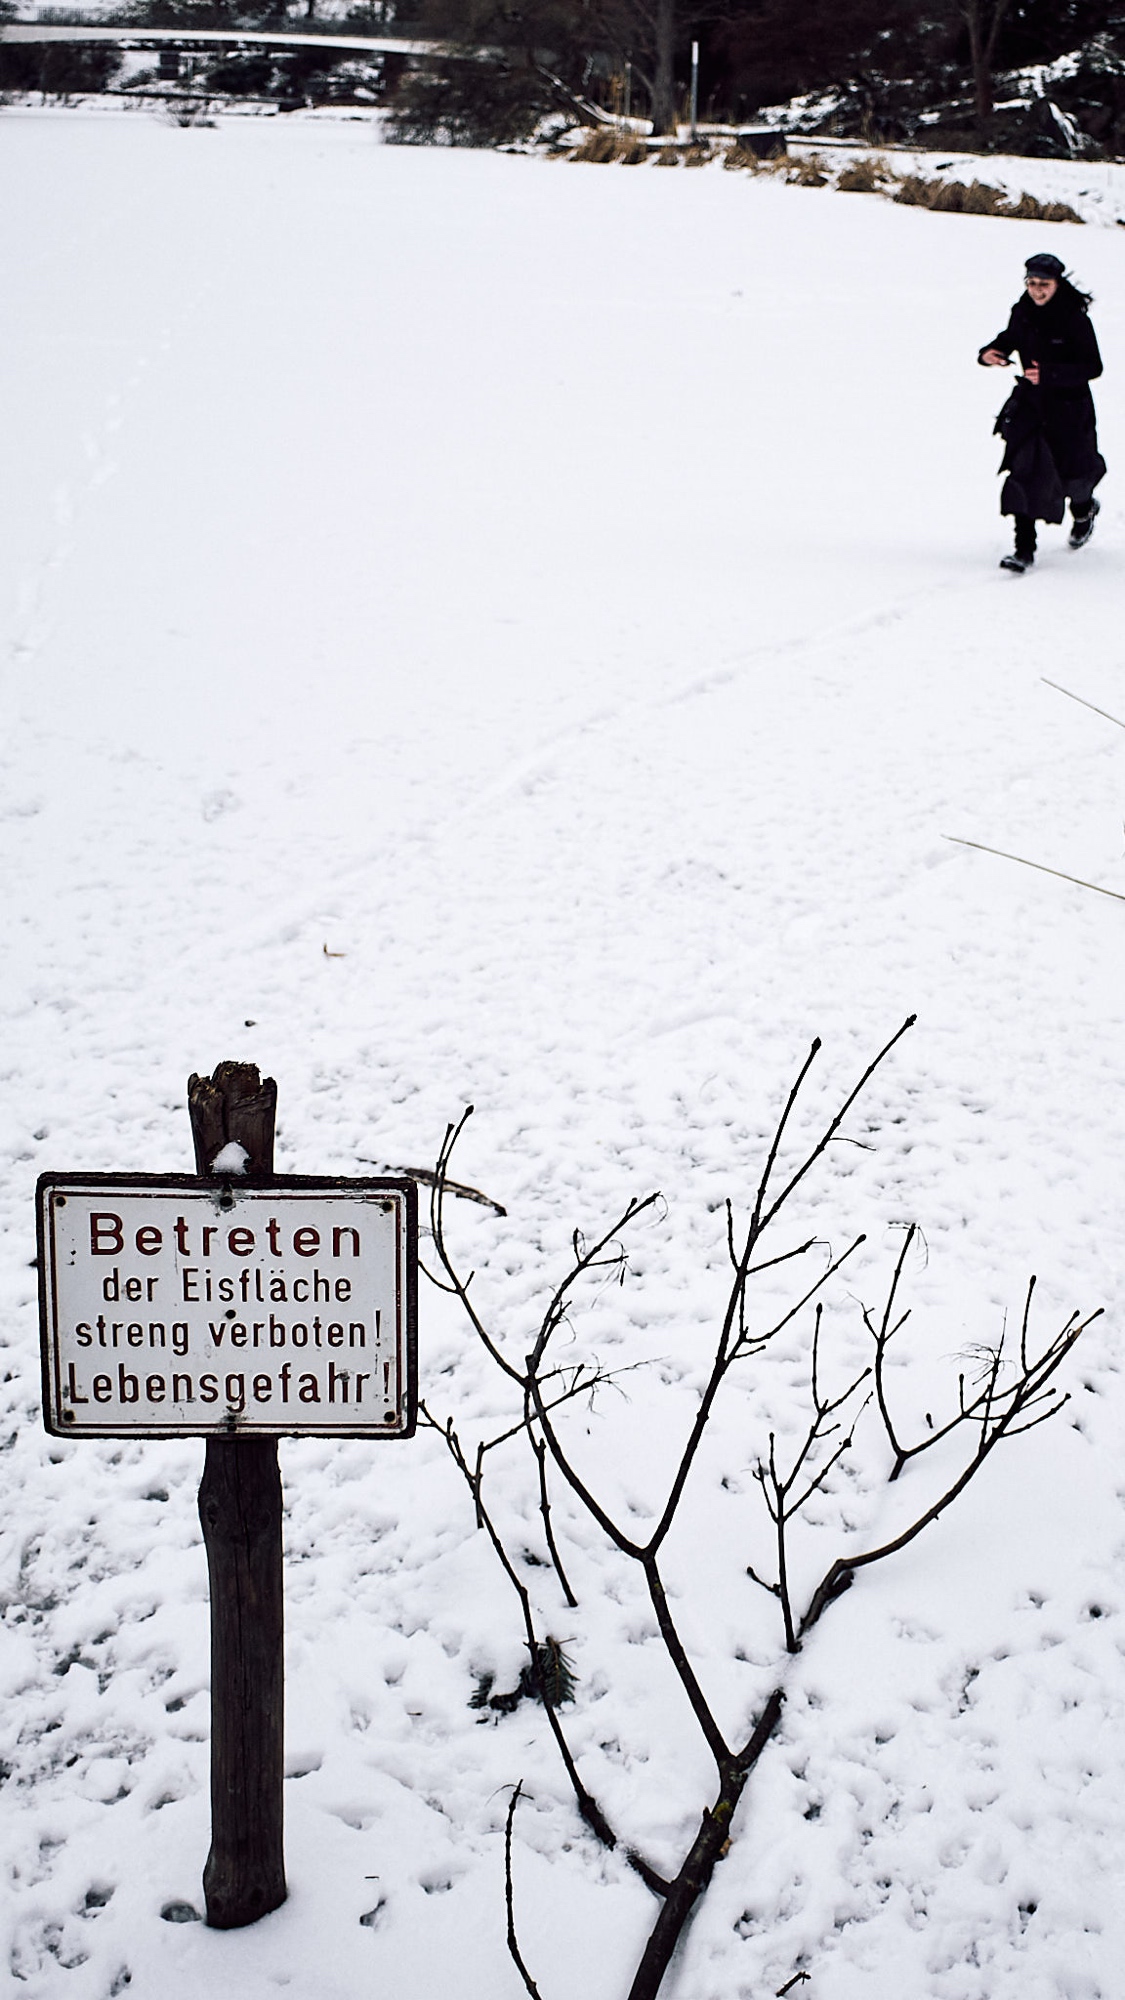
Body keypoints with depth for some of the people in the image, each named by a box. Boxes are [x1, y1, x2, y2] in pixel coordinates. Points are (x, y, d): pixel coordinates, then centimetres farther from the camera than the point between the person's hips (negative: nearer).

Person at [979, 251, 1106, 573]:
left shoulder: (1075, 319, -17)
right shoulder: (1022, 312, -2)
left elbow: (1093, 367, -19)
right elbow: (1008, 340, 16)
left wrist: (1050, 374, -31)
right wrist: (989, 354, -8)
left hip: (1068, 405, -3)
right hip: (1030, 402, 3)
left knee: (1070, 471, 10)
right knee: (1023, 471, -11)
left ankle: (1084, 510, 48)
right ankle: (1024, 549, -8)